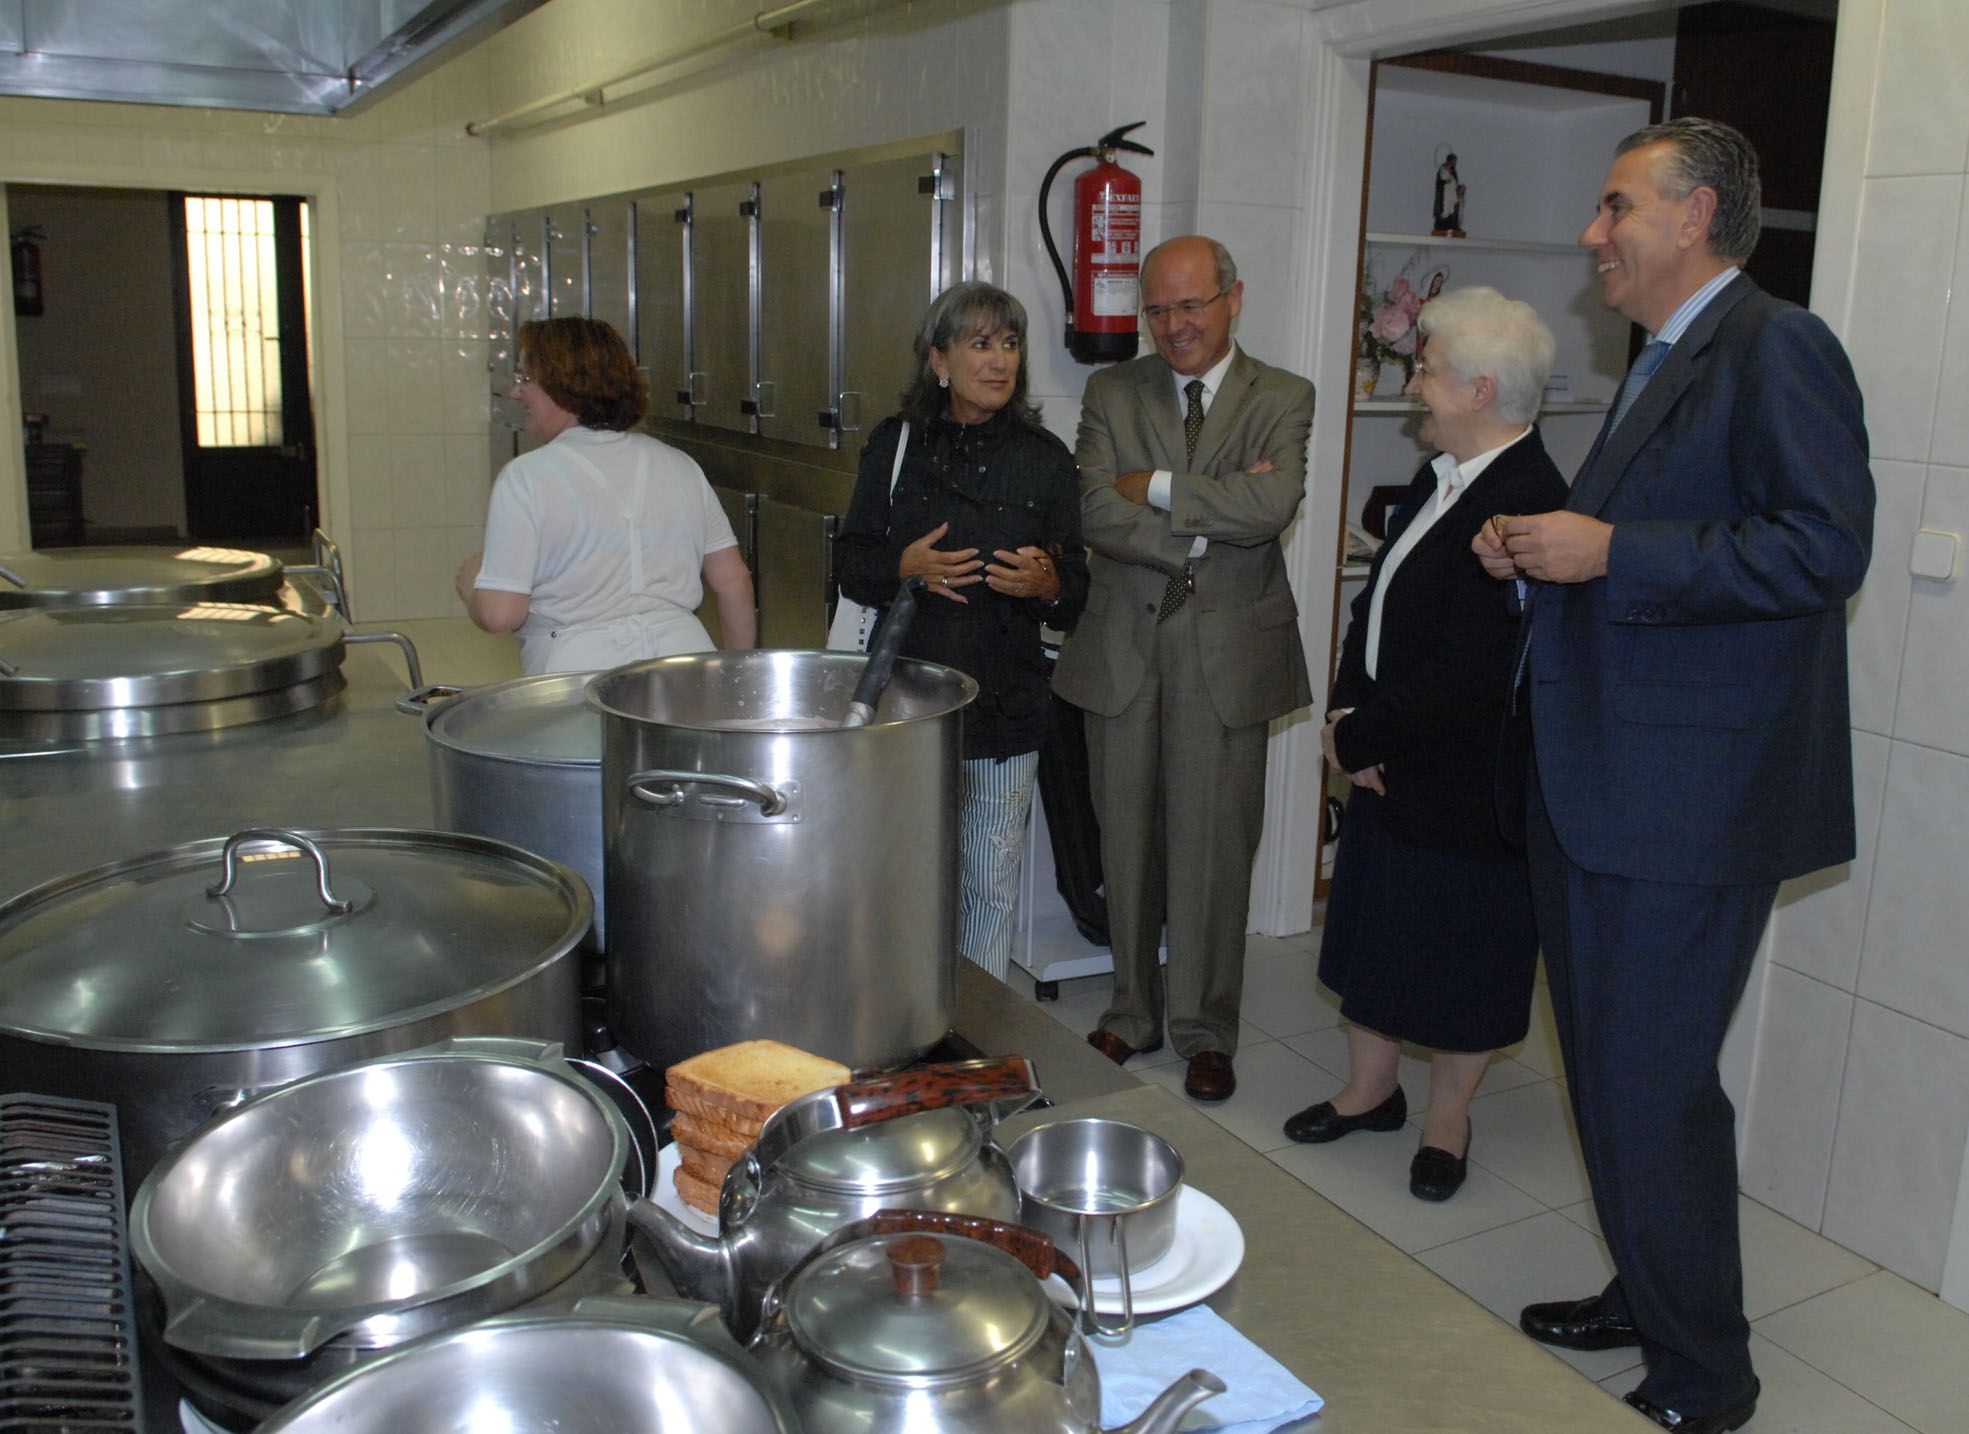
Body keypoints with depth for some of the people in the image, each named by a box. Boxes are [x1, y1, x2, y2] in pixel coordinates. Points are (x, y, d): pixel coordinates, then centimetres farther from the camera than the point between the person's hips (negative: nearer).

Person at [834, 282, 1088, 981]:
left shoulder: (1045, 459, 5)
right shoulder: (895, 445, 4)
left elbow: (1075, 592, 7)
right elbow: (849, 561, 6)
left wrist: (1046, 584, -15)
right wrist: (903, 567, -14)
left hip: (1005, 703, 1)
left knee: (991, 884, 7)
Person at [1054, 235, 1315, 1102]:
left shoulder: (1283, 399, 3)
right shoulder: (1111, 394, 7)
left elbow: (1275, 503, -17)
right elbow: (1098, 515, -9)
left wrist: (1155, 488, -13)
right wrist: (1216, 518, -15)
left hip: (1226, 652, -2)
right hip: (1123, 648, 2)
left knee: (1214, 848, 4)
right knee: (1127, 842, 11)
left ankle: (1204, 1029, 20)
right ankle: (1132, 1012, 27)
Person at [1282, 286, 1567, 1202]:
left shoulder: (1525, 505, -24)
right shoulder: (1439, 481, 6)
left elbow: (1468, 675, -26)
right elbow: (1377, 603, 12)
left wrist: (1363, 737, -15)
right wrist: (1348, 714, -2)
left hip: (1465, 790, -9)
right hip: (1391, 767, 9)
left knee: (1461, 955, 10)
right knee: (1374, 929, 19)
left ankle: (1446, 1122, 30)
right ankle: (1370, 1091, 38)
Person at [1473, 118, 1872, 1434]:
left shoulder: (1775, 347, -11)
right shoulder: (1664, 366, 18)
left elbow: (1824, 547, -22)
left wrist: (1608, 551, -22)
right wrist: (1543, 557, 8)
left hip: (1693, 795, -10)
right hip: (1597, 784, 10)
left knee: (1652, 1085, -2)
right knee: (1606, 1066, 18)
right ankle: (1643, 1294, 36)